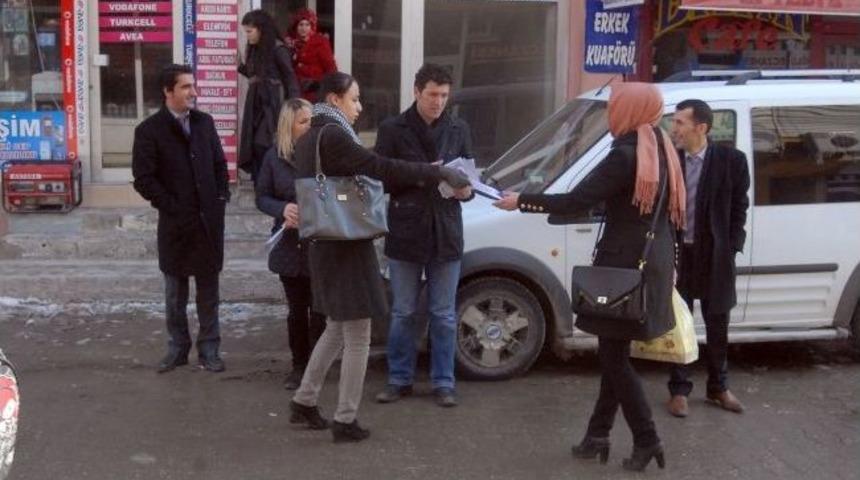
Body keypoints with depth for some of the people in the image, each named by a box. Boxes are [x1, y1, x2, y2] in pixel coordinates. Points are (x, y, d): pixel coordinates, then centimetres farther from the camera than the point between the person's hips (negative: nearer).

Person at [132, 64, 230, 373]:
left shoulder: (204, 122, 8)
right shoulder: (149, 130, -6)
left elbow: (220, 164, 15)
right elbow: (144, 179, -8)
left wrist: (222, 197, 3)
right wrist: (171, 206, -11)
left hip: (209, 219, 3)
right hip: (175, 222, -3)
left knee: (208, 289, 8)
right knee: (175, 293, 8)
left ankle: (209, 348, 16)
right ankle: (178, 347, 20)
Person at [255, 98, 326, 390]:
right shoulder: (274, 157, 2)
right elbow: (262, 198, 5)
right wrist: (283, 209, -14)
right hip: (289, 246, 3)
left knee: (318, 310, 2)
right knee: (297, 310, 11)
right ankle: (299, 366, 24)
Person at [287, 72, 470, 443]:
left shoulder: (309, 138, 13)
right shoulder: (333, 135, -18)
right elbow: (381, 168, -24)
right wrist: (439, 173, -22)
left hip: (324, 244, 10)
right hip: (346, 246, -10)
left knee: (337, 328, 22)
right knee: (357, 337, -1)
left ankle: (304, 401, 27)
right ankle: (345, 421, 4)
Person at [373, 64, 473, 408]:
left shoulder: (458, 130, 9)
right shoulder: (393, 130, -1)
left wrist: (466, 190, -10)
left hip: (446, 234, 2)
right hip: (405, 233, -2)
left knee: (444, 315, 7)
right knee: (403, 313, 8)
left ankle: (443, 382, 16)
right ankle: (399, 379, 19)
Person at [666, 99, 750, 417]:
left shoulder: (731, 160, -8)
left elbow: (739, 208, 1)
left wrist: (732, 247, -4)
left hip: (715, 255, 0)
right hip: (677, 253, 0)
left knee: (717, 326, 13)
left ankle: (718, 387, 30)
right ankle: (679, 390, 21)